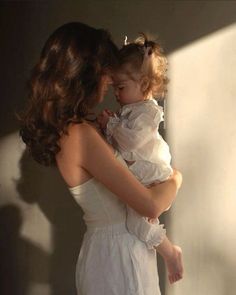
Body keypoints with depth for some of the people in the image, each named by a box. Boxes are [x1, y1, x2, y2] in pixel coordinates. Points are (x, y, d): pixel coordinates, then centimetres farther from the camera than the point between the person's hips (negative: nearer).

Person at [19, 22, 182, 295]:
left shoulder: (65, 128, 2)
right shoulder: (80, 134, -25)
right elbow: (152, 205, -23)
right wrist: (175, 179, -3)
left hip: (105, 245, 9)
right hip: (117, 255, -9)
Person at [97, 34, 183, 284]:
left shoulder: (148, 111, -17)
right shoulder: (128, 108, 13)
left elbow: (132, 139, -28)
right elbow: (119, 137, 23)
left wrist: (111, 124, -17)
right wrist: (109, 124, 6)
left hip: (148, 176, -10)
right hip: (131, 173, 10)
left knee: (139, 220, -17)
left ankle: (171, 253, 1)